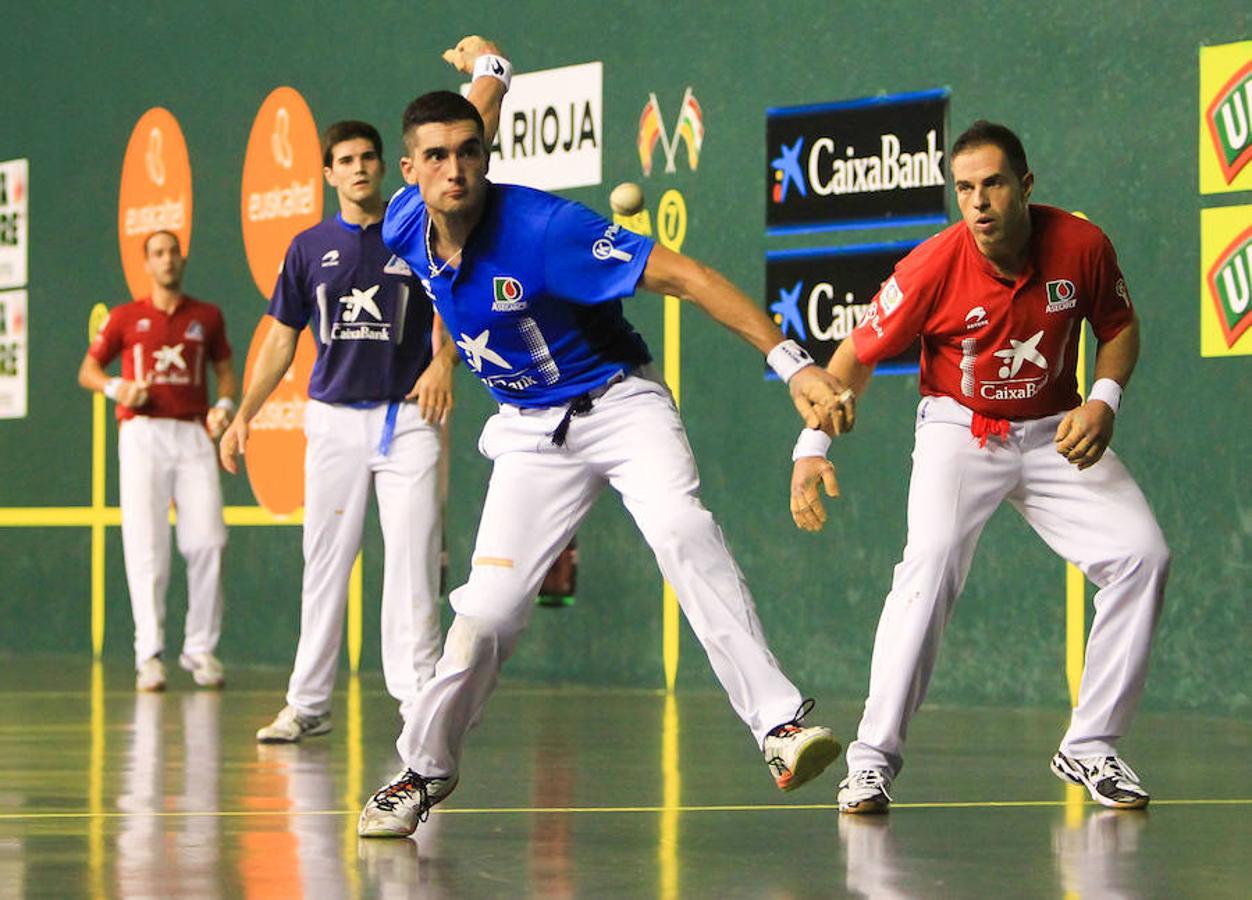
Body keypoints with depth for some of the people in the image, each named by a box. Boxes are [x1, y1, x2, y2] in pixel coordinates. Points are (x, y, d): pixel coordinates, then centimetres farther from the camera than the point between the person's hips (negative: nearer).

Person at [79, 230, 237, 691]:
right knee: (146, 545, -6)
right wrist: (116, 388, -9)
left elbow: (224, 367, 20)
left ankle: (201, 648, 4)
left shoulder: (206, 316, 11)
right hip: (143, 433, -1)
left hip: (194, 434, 1)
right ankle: (149, 653, -2)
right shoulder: (126, 317, 8)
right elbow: (87, 370, 12)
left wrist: (225, 403, -1)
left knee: (206, 540, -6)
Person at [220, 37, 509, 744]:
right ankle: (308, 703, 8)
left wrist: (443, 363, -10)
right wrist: (244, 415, 8)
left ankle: (420, 695, -7)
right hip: (335, 418, 2)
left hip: (409, 418, -2)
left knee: (413, 559, -8)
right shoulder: (311, 248, 9)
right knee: (326, 562, 4)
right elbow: (282, 338, 13)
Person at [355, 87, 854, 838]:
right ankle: (426, 768, 19)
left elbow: (678, 274, -28)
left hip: (619, 403, -5)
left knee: (682, 529, -32)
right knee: (489, 607, -3)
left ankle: (780, 724, -41)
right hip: (531, 431, 5)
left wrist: (791, 361, -33)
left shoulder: (542, 227, -27)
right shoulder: (404, 225, -9)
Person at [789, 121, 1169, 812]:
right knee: (932, 558, -29)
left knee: (1142, 555, -10)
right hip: (959, 431, -3)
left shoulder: (1081, 244, -14)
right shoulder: (934, 266, -21)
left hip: (1055, 435, 3)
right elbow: (857, 355, -11)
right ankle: (873, 756, -23)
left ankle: (1089, 747, 4)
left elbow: (1120, 327, 5)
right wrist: (812, 449, -19)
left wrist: (1103, 402, -13)